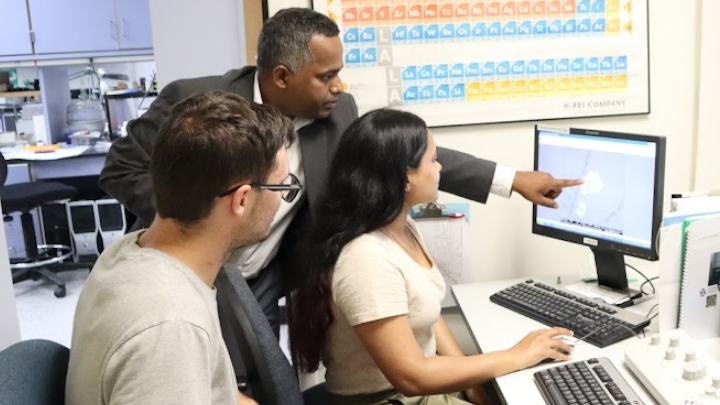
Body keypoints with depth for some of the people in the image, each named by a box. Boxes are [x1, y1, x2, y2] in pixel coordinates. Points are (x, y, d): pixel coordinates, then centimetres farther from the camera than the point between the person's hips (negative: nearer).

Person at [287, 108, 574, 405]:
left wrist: (473, 381, -4)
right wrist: (517, 357, -17)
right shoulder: (367, 259, -29)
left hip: (424, 378, 7)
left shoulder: (403, 226, 0)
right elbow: (411, 377, -26)